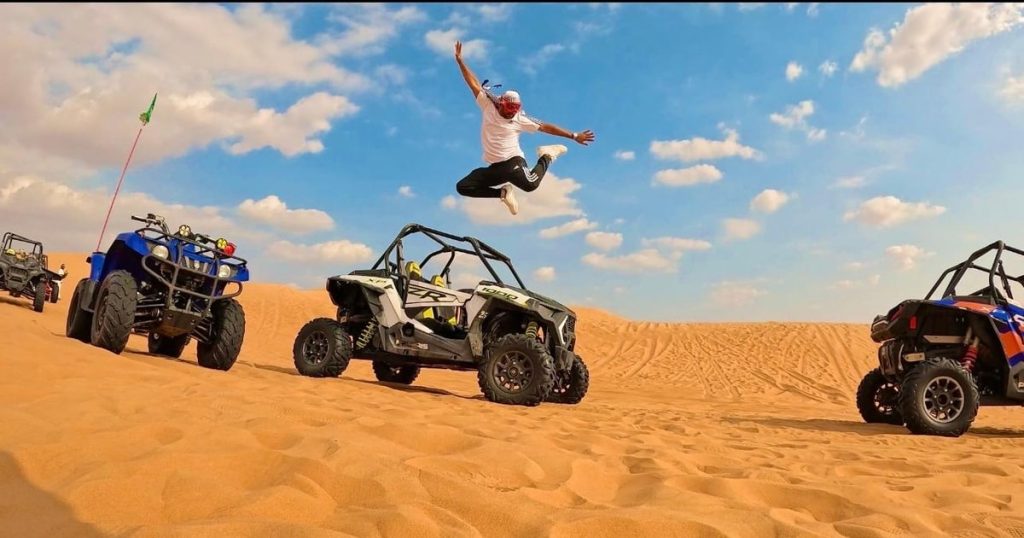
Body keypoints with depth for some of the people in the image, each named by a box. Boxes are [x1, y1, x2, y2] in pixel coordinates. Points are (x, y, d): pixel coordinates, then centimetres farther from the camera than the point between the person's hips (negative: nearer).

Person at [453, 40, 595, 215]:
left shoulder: (520, 120, 3)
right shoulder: (488, 108, 6)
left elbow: (546, 127, 4)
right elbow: (474, 83, 5)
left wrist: (574, 136, 3)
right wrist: (460, 61, 1)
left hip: (513, 161, -3)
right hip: (494, 168, 3)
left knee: (530, 185, -35)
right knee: (462, 187, -6)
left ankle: (546, 157, 0)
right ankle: (503, 192, 9)